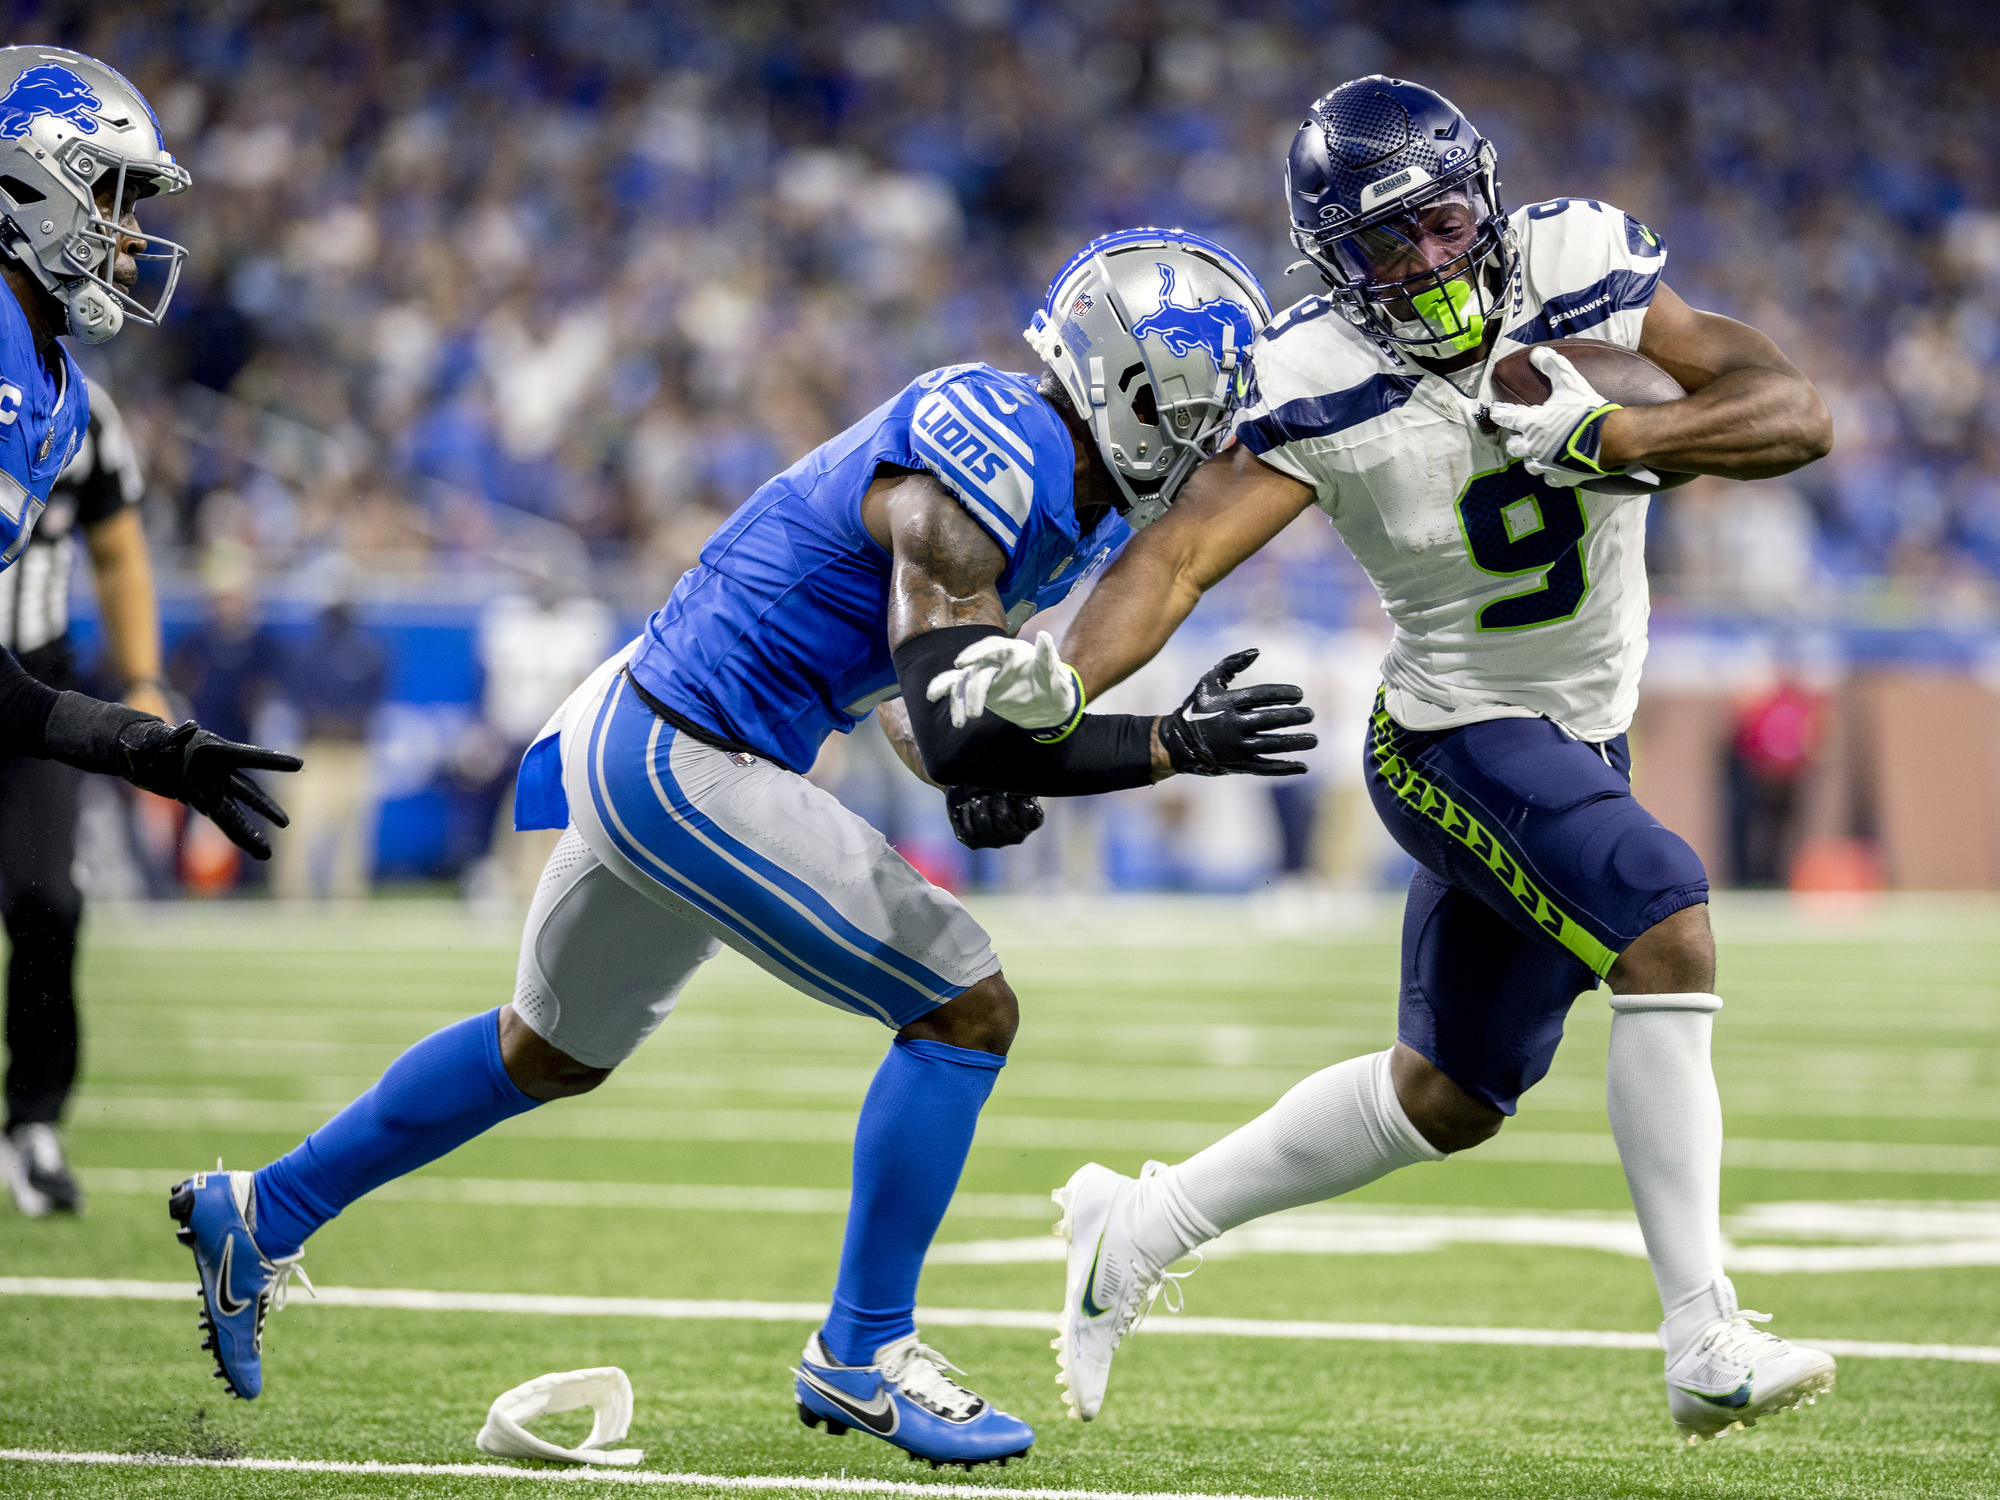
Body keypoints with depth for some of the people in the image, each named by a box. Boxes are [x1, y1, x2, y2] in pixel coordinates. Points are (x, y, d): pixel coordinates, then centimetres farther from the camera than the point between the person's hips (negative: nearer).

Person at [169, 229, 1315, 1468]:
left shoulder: (1074, 491, 6)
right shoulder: (987, 470, -25)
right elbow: (961, 732, -30)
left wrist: (974, 774, -7)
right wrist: (1172, 748, -28)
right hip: (685, 772, -11)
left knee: (549, 1054, 27)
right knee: (966, 1009, -10)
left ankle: (262, 1214, 41)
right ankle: (862, 1354, 1)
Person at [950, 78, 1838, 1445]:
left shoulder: (1578, 272, -12)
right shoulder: (1320, 388, -19)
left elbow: (1797, 415, -17)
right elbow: (1178, 561, -24)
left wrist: (1604, 438, -32)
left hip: (1580, 741, 6)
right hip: (1456, 735, -6)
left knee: (1446, 1101, 16)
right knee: (1668, 938, -27)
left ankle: (1140, 1230, 33)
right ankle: (1705, 1345, -25)